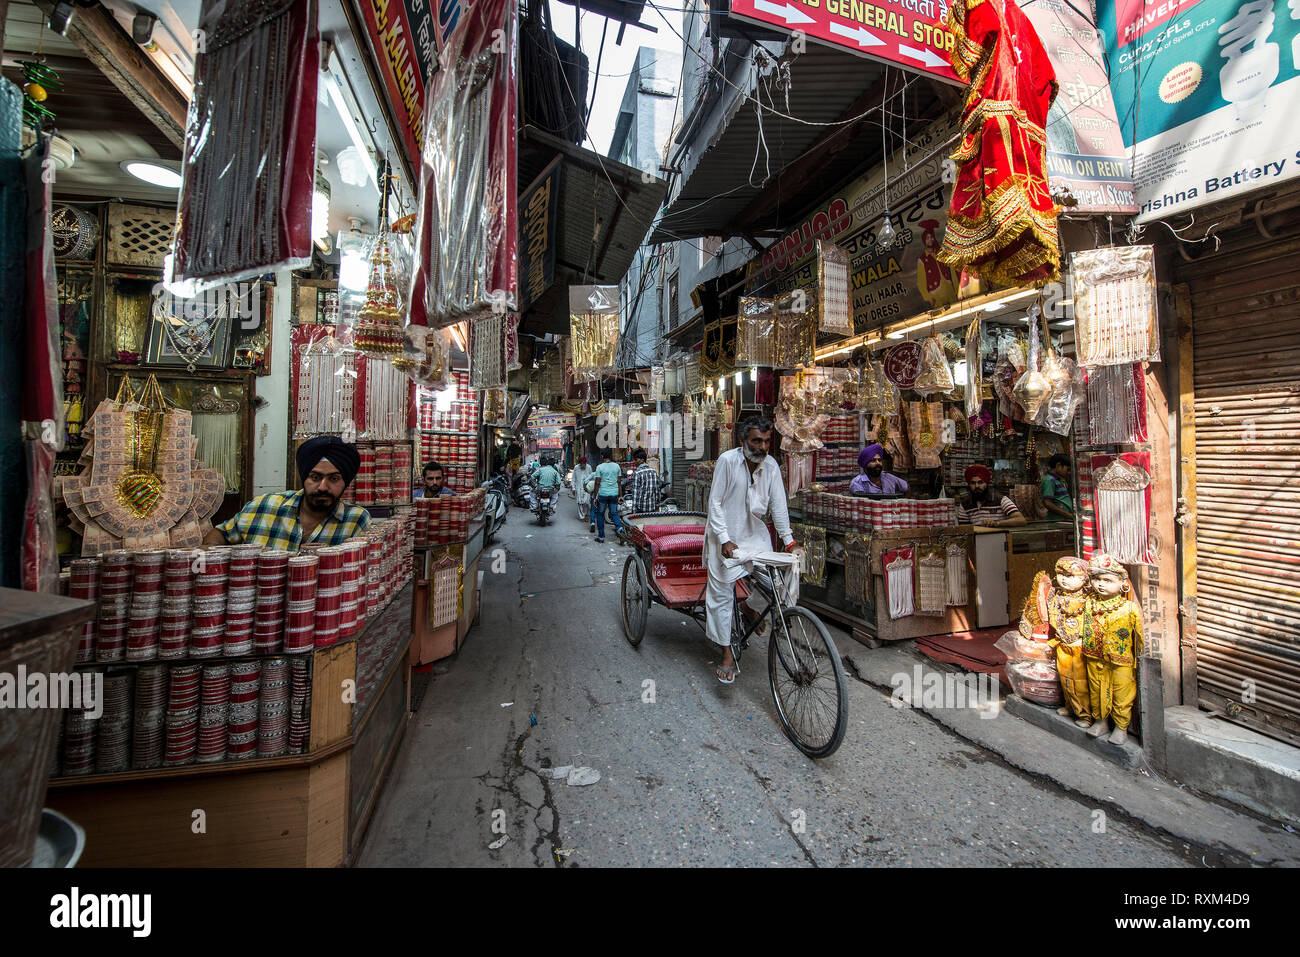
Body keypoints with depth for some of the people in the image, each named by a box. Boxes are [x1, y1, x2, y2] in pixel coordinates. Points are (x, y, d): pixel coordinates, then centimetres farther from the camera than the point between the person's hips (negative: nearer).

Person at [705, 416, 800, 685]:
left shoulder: (771, 466, -4)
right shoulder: (728, 460, -17)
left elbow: (778, 505, -1)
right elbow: (715, 503, -15)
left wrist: (789, 541, -7)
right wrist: (725, 540, -21)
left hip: (756, 533, 4)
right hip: (726, 535, -4)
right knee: (722, 593, -3)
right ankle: (727, 654, 8)